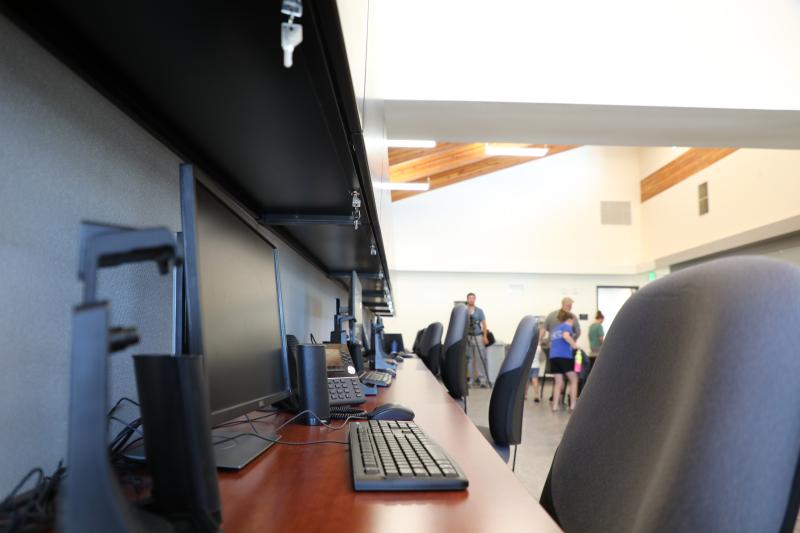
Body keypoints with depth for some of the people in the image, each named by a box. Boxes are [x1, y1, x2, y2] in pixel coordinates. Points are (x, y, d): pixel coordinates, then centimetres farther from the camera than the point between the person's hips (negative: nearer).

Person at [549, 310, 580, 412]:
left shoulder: (555, 329, 23)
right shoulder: (567, 326, 2)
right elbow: (566, 336, -20)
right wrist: (574, 345, -10)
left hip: (553, 356, 6)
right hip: (564, 356, -6)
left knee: (558, 382, 11)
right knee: (574, 380, 6)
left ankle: (555, 406, 5)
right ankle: (573, 406, 0)